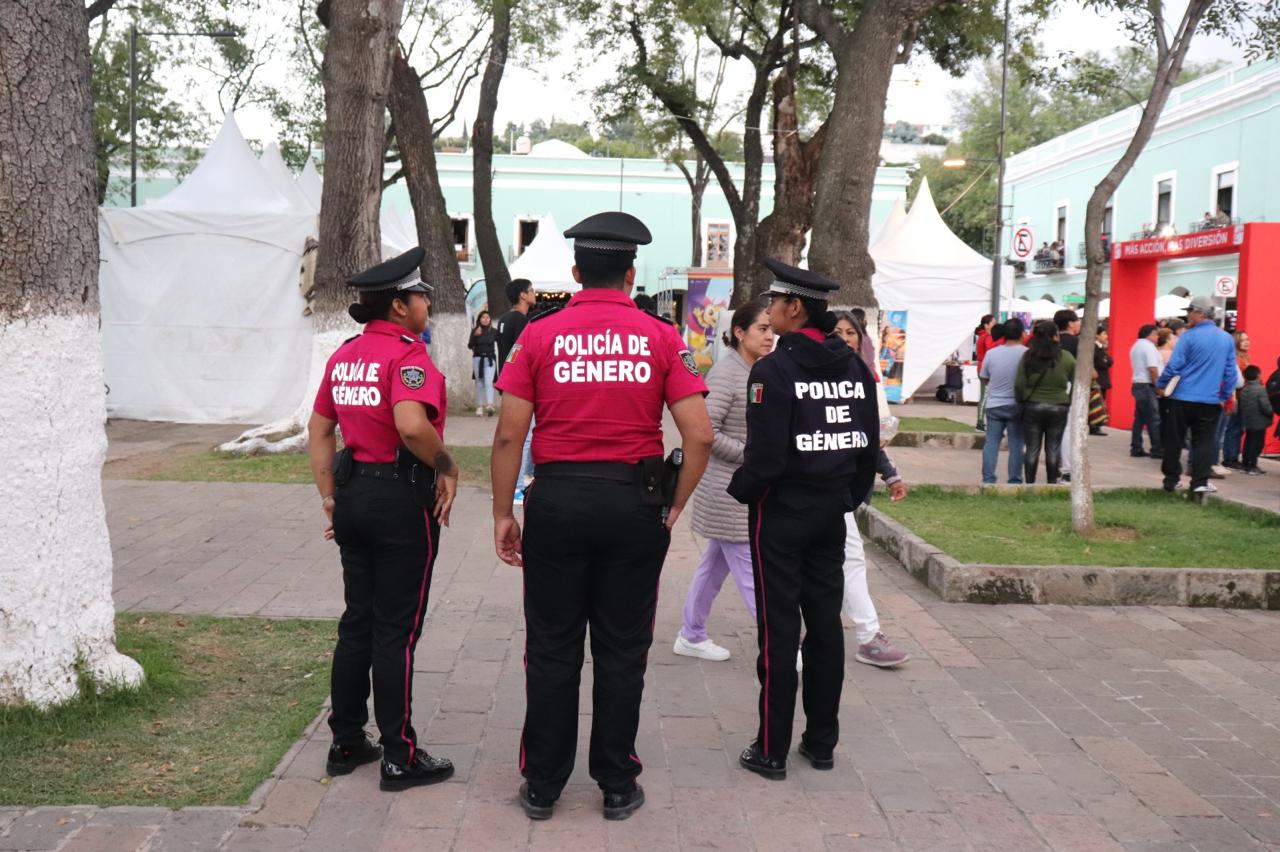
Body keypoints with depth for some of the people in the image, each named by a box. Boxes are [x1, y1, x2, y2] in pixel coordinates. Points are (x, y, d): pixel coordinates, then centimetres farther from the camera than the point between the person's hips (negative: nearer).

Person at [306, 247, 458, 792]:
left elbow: (319, 428, 14)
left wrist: (330, 496, 17)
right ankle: (400, 757, 11)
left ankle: (346, 744, 26)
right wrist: (447, 467, -15)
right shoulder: (406, 353, -15)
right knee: (397, 630, 1)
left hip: (353, 496, 8)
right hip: (402, 500, -8)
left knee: (357, 623, 16)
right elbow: (412, 425, -32)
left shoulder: (345, 354, 10)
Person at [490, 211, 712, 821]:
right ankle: (617, 787, 21)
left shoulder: (539, 335, -1)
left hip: (557, 500, 0)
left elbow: (508, 436, -4)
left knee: (552, 651, 10)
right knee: (622, 652, 11)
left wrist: (503, 514, 4)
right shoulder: (661, 337, -1)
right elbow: (699, 436, -7)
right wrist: (674, 508, 4)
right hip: (633, 503, 0)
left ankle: (542, 787, 20)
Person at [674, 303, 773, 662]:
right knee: (752, 571, -3)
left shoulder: (758, 372, 10)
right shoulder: (725, 373, -17)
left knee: (716, 563, 17)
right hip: (728, 489, -9)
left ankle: (691, 636, 29)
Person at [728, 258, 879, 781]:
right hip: (832, 512, 6)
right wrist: (851, 496, 17)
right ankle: (822, 743, 22)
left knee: (778, 629, 2)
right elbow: (870, 443, 7)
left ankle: (772, 751, 10)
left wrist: (741, 490, -1)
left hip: (781, 512, -6)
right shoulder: (854, 368, 4)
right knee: (825, 623, 12)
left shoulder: (774, 370, -16)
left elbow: (766, 455, -19)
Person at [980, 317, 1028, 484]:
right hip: (1015, 406, -2)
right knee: (1016, 444, 4)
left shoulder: (991, 353, -1)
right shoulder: (1026, 354, -10)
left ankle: (988, 479, 6)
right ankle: (1014, 481, 5)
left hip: (994, 405, 2)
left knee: (991, 442, 8)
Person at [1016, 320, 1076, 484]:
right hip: (1058, 408, 0)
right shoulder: (1066, 358, -4)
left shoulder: (1027, 357, -4)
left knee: (1032, 449, 6)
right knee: (1052, 450, 8)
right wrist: (1069, 402, 10)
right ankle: (1052, 484, 13)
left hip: (1032, 408, 0)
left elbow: (1019, 385, -5)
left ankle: (1030, 484, 9)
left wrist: (1023, 402, 8)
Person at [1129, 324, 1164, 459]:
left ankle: (1136, 448, 9)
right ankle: (1157, 450, -5)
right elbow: (1152, 369, -21)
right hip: (1148, 386, -9)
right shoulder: (1149, 346, -12)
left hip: (1137, 384, 9)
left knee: (1139, 418, 9)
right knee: (1154, 420, -6)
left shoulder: (1136, 346, 17)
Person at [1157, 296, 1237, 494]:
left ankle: (1171, 479, 12)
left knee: (1174, 441, 7)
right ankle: (1200, 482, 0)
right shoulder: (1227, 339, 5)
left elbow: (1173, 366, -10)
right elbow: (1230, 372, 8)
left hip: (1182, 398, -3)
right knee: (1203, 442, 7)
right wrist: (1225, 396, 17)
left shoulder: (1189, 337, -10)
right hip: (1210, 401, 3)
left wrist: (1160, 385, 4)